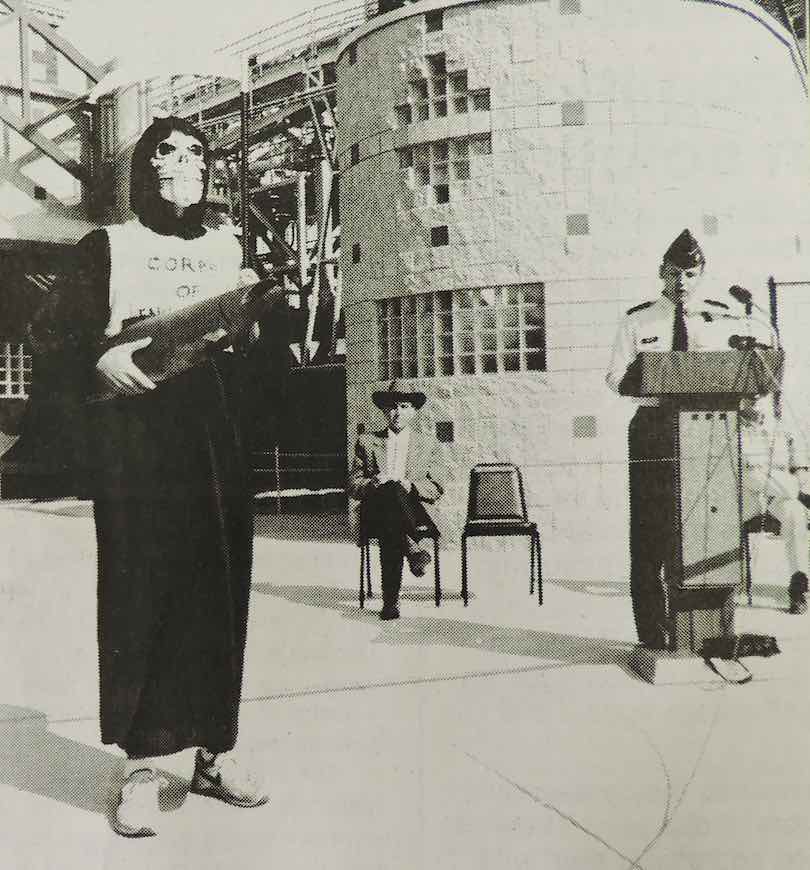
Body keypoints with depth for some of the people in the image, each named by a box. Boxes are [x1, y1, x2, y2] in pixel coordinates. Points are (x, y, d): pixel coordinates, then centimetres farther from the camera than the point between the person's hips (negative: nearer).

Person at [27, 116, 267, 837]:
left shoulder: (231, 248, 20)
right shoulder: (110, 245, 12)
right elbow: (50, 331, 6)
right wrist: (98, 358, -12)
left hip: (217, 439, 3)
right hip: (133, 439, -3)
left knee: (219, 590, 2)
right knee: (139, 593, -4)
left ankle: (215, 749, 14)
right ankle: (142, 765, 4)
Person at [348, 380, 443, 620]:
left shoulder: (426, 447, 19)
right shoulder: (367, 442, 18)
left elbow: (436, 491, 11)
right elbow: (353, 485, 11)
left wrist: (410, 486, -11)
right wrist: (372, 483, -13)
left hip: (412, 512, 1)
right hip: (374, 513, -1)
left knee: (391, 530, -40)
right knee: (390, 489, -39)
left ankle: (391, 600, -42)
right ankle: (412, 549, -43)